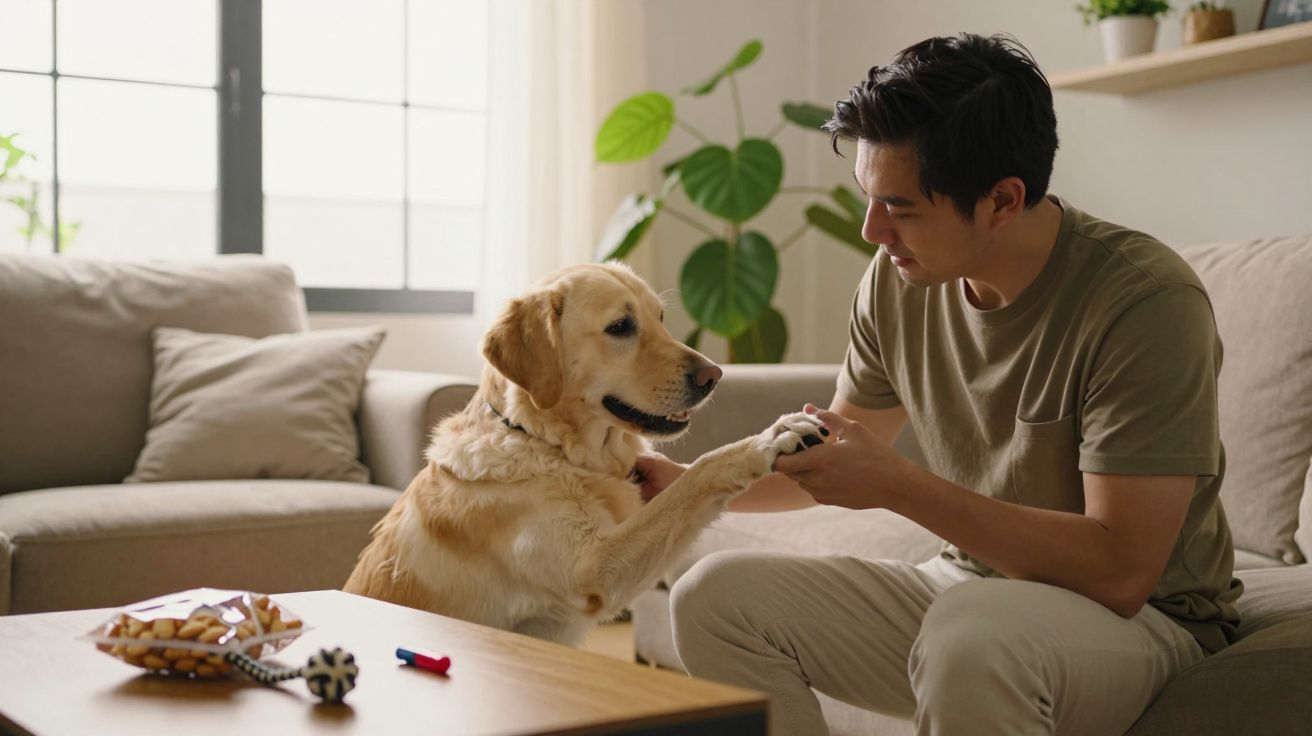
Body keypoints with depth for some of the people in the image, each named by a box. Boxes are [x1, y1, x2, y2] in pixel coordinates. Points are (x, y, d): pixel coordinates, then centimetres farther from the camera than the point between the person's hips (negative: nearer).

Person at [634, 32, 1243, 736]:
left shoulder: (1145, 301, -22)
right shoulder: (897, 281, -2)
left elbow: (1121, 571, -26)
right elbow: (835, 461, 14)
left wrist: (900, 486, -26)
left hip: (1142, 618, -6)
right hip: (967, 591, 7)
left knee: (971, 634, -40)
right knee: (714, 594, -7)